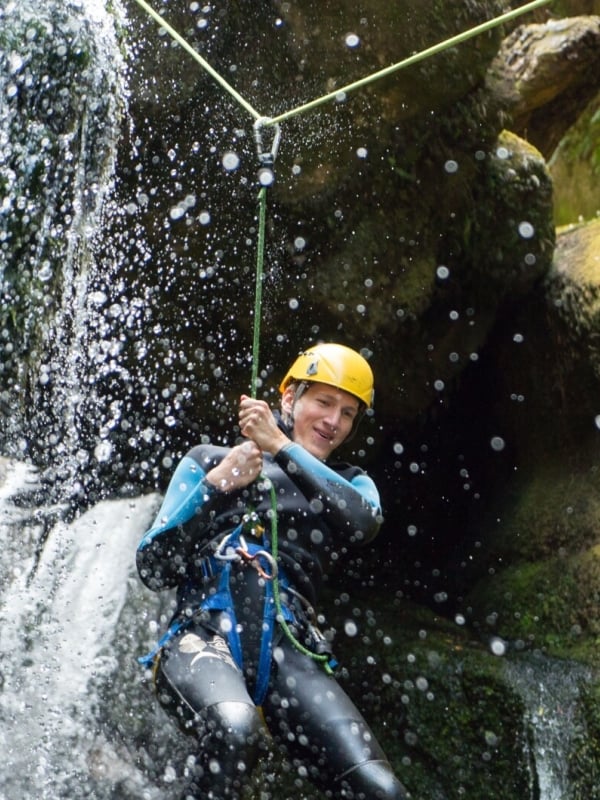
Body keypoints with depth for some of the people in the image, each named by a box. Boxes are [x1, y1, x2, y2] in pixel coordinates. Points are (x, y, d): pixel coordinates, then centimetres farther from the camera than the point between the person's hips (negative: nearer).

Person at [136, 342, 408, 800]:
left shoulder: (349, 485, 22)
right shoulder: (210, 462, 17)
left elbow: (364, 523, -5)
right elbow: (154, 570, 9)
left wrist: (280, 447, -6)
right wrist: (216, 486, -1)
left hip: (289, 652, 2)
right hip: (203, 637, -2)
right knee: (236, 729, -36)